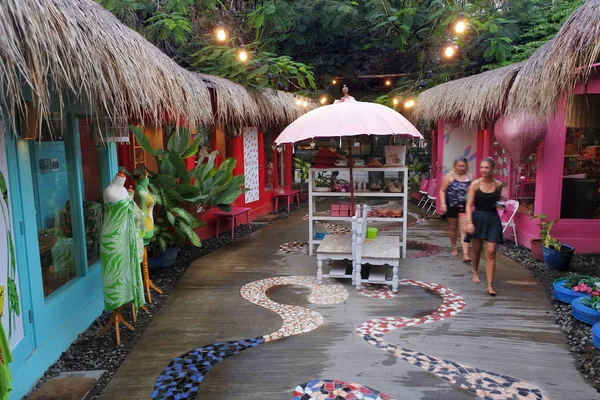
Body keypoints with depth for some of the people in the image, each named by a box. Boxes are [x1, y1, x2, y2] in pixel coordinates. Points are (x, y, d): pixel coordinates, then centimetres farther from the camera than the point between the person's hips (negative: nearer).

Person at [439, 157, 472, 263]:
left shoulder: (469, 177, 2)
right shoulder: (449, 176, -6)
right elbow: (442, 190, -6)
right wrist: (443, 203, -16)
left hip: (465, 206, 1)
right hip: (452, 206, -1)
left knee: (464, 230, -6)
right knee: (453, 228, 16)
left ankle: (465, 255, -9)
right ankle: (454, 248, 37)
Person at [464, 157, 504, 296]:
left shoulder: (498, 184, -2)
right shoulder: (475, 184, -8)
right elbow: (469, 205, -10)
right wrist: (469, 222, -19)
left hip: (492, 219, 1)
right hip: (478, 218, 0)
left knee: (491, 252, -5)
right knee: (477, 249, 16)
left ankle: (490, 285, -3)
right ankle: (475, 272, 43)